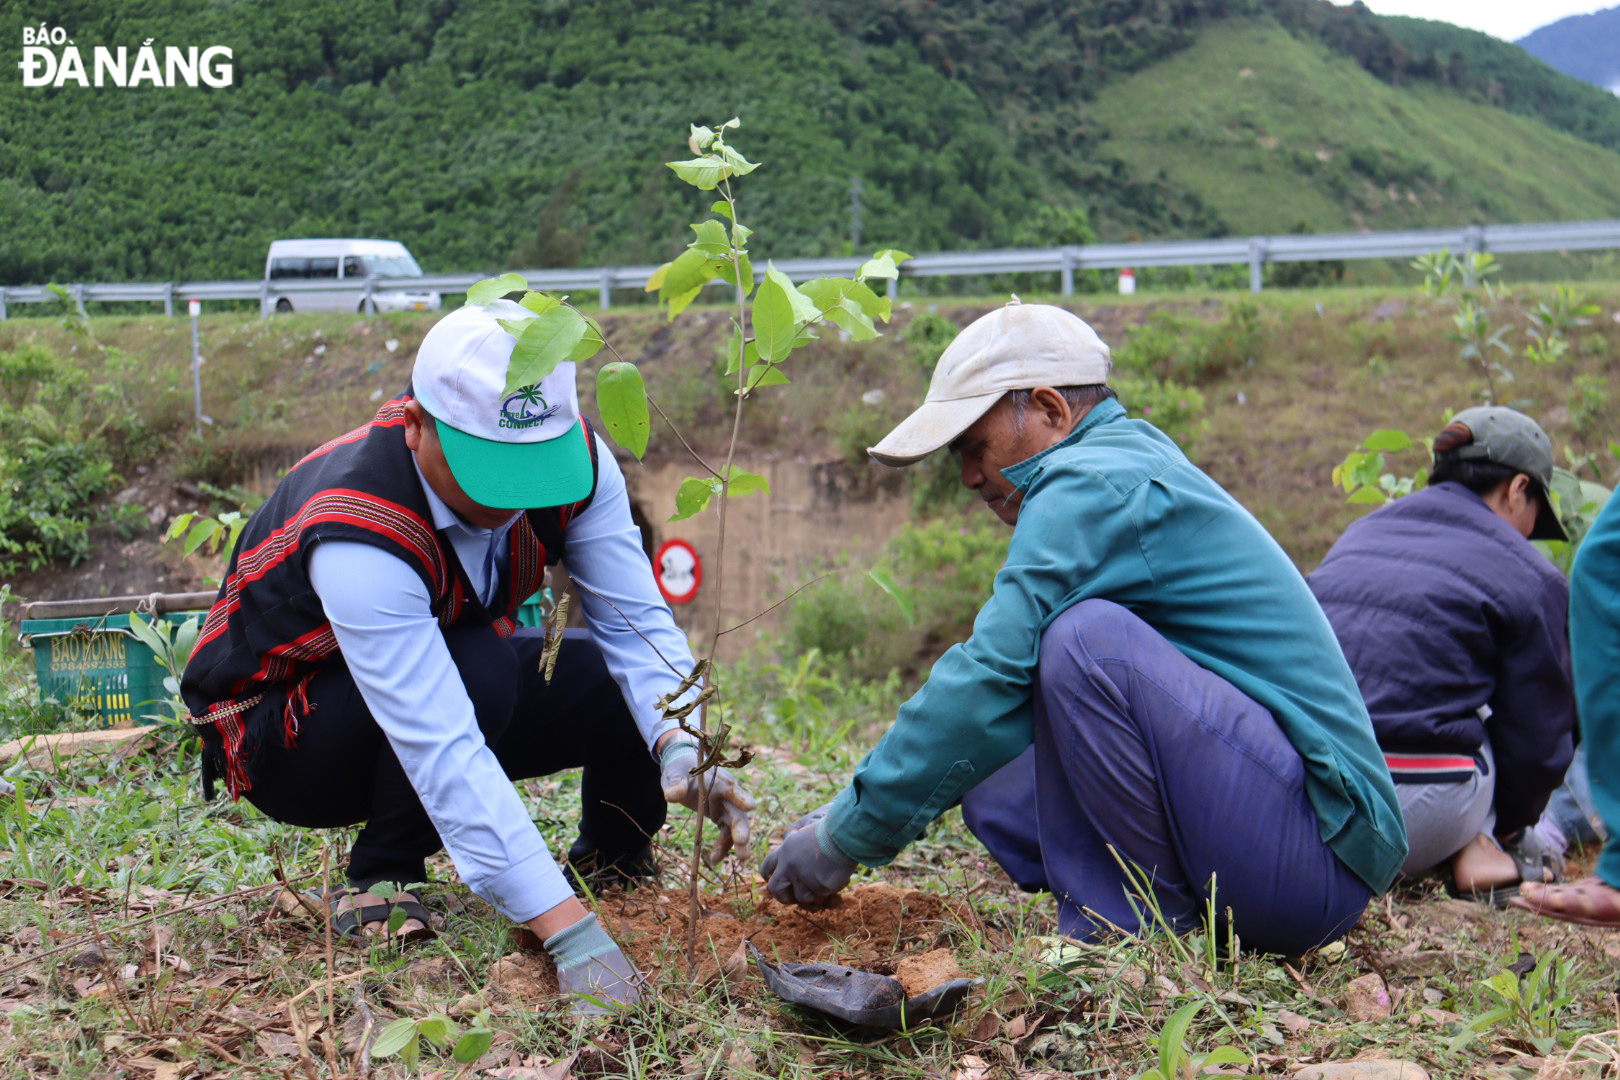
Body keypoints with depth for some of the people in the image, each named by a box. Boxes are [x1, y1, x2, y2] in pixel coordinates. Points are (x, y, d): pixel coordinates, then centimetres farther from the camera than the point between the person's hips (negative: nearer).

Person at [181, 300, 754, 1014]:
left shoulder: (575, 458, -20)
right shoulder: (359, 539, -39)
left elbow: (634, 618, -20)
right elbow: (443, 753, -44)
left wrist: (681, 748, -40)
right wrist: (570, 935, -49)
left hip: (458, 691, 6)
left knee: (621, 678, -17)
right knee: (483, 667, -35)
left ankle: (611, 860, 14)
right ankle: (379, 881, -11)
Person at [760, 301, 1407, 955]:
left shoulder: (1092, 487, -13)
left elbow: (988, 683, -20)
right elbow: (1013, 680, 21)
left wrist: (845, 837, -10)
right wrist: (851, 810, 15)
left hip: (1319, 854, -10)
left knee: (1085, 637, -24)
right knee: (992, 788, 10)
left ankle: (1137, 927, -13)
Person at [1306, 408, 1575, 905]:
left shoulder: (1359, 533, 21)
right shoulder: (1532, 579, 4)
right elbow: (1537, 741, 8)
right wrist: (1505, 829, 29)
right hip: (1418, 815, -6)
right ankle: (1474, 848, 2)